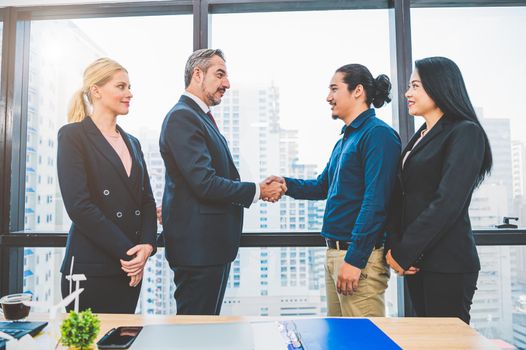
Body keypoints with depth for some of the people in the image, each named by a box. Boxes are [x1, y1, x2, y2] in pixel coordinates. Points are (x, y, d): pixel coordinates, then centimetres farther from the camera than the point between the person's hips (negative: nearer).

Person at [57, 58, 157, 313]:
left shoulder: (132, 142, 15)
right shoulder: (73, 135, -5)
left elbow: (147, 201, 11)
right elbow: (78, 204, -14)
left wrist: (147, 246, -6)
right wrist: (127, 251, -14)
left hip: (131, 267, 6)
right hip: (91, 270, -6)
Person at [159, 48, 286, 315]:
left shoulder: (202, 118, 17)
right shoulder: (182, 116, -15)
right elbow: (205, 183, -23)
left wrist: (260, 189, 3)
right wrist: (257, 191, -12)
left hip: (213, 242, 10)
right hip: (197, 244, -10)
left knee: (208, 321, 19)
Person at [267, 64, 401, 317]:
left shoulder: (378, 134, -13)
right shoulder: (344, 140, 16)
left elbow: (375, 202, -20)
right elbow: (323, 186, 22)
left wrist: (354, 260, -22)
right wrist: (287, 184, 3)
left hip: (359, 255, -9)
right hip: (334, 252, 9)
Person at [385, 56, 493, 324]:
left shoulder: (465, 133, -9)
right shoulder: (419, 138, 15)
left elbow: (448, 202, -18)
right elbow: (402, 198, 9)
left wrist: (404, 252, -16)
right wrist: (395, 247, -4)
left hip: (448, 263, -7)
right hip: (417, 260, 7)